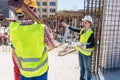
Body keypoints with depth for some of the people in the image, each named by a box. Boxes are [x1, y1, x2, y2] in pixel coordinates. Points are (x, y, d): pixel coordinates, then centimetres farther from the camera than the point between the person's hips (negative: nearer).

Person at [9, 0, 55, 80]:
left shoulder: (14, 28, -15)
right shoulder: (42, 28, -24)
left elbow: (14, 53, -4)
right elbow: (52, 46, -7)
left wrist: (20, 68, 11)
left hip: (25, 71, 2)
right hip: (40, 69, -1)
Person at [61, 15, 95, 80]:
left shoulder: (91, 33, -19)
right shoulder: (82, 30, 0)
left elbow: (93, 44, -17)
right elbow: (75, 29, 16)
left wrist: (84, 46, -28)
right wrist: (67, 26, 17)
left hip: (86, 53, -6)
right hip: (80, 52, 7)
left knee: (87, 68, 11)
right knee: (82, 67, 23)